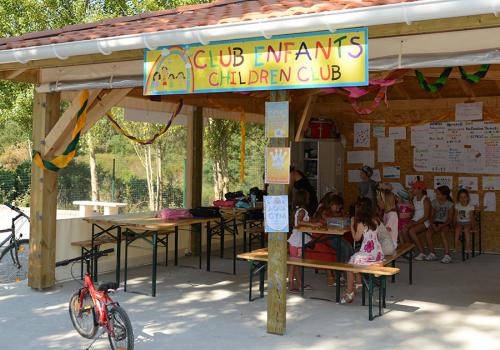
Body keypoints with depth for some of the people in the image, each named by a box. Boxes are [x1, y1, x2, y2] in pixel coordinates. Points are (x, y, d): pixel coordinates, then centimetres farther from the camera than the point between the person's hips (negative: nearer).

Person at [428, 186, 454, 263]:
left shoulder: (449, 204, -6)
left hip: (445, 223, -4)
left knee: (443, 233, -35)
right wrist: (432, 224, -11)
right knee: (428, 233, -25)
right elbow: (432, 215, 9)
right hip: (436, 222, 4)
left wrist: (441, 226, -22)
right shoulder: (434, 202, 7)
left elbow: (450, 219, -9)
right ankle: (432, 253, -13)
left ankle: (447, 255, -33)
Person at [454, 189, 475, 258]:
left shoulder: (470, 206, -2)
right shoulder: (457, 205, 4)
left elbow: (471, 217, 0)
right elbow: (456, 216, 7)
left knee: (466, 229, -31)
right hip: (459, 223, 2)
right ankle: (456, 249, -23)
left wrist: (472, 225, -6)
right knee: (457, 229, -27)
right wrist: (455, 224, 0)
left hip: (467, 223, -2)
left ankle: (467, 249, -26)